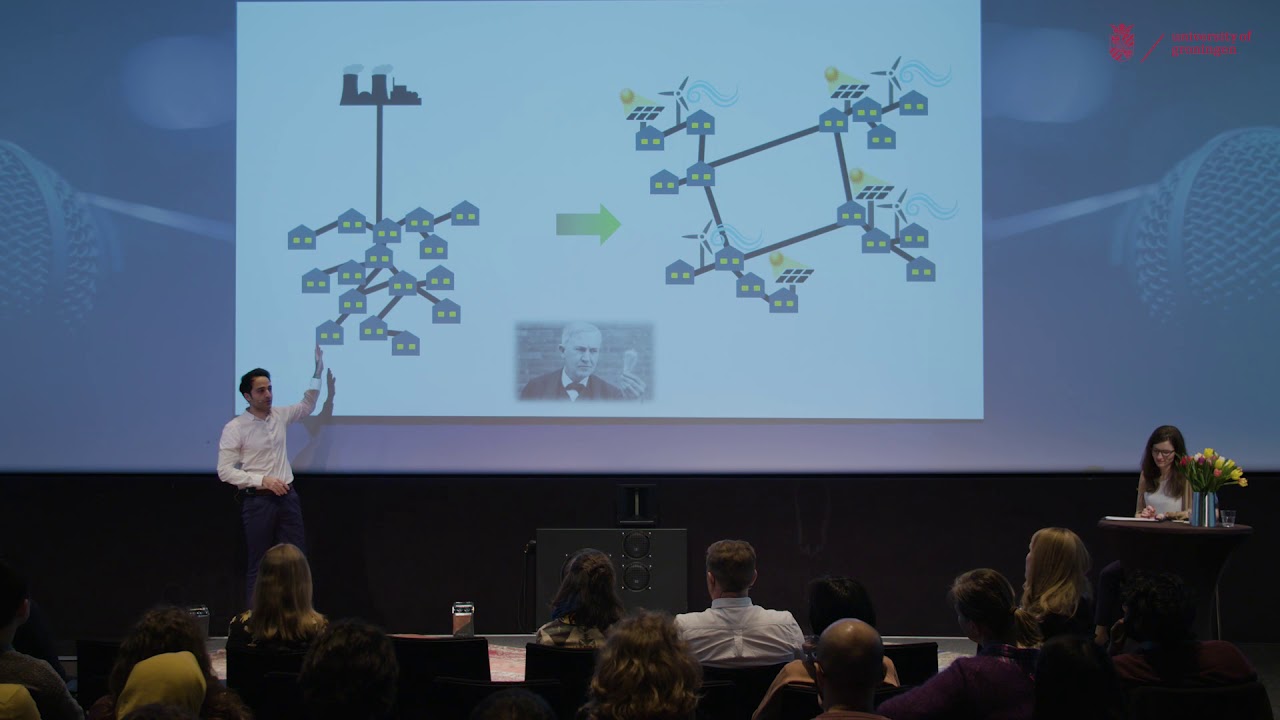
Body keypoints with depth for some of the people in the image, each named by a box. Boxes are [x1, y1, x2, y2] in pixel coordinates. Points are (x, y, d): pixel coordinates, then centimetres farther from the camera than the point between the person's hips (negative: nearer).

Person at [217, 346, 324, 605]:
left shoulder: (279, 415, 6)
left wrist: (317, 372, 14)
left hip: (287, 496, 6)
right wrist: (262, 480, -19)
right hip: (257, 501, -6)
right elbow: (225, 471, -12)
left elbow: (307, 407, 25)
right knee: (258, 563, 1)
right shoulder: (235, 428, -10)